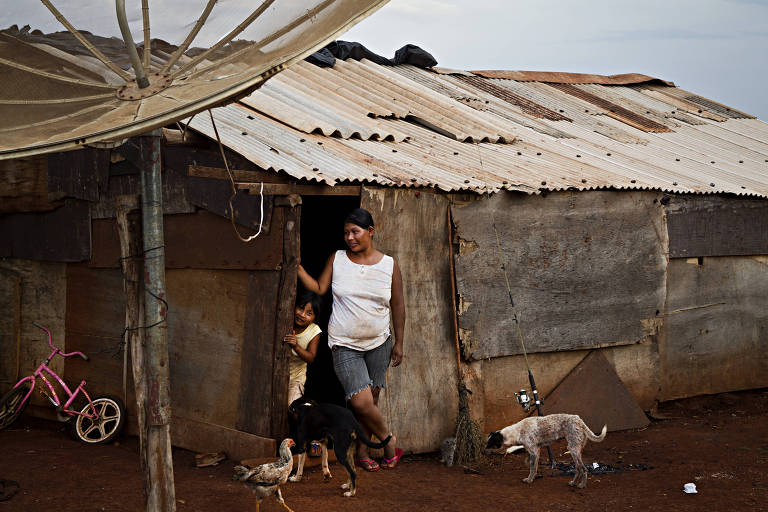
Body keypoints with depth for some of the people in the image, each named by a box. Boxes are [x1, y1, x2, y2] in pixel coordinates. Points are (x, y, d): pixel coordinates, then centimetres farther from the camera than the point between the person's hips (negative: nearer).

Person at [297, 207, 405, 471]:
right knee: (361, 402, -13)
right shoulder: (337, 260, 2)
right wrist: (298, 269, -9)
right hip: (345, 345, -2)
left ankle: (362, 451, 20)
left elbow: (397, 305, 6)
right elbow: (319, 289, 3)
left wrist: (399, 343, 7)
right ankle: (389, 441, 9)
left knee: (371, 399, 4)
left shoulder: (389, 264, 1)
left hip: (379, 343, 2)